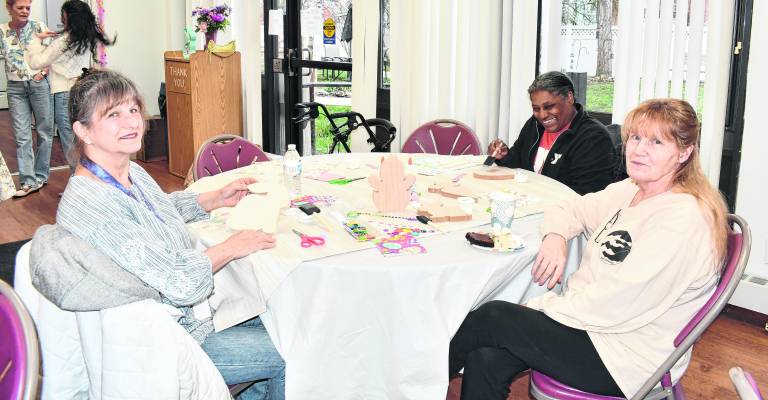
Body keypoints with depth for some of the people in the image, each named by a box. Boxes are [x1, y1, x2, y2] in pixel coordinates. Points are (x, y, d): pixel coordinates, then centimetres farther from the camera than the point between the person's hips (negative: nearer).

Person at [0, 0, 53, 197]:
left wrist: (44, 72, -12)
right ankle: (29, 181, 2)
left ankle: (40, 176, 19)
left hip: (39, 84, -1)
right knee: (22, 136, -1)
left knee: (44, 131, 6)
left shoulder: (38, 26, -1)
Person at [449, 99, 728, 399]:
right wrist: (556, 237, -6)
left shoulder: (685, 219, -21)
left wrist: (541, 306, -14)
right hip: (591, 324, 7)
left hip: (628, 357, -7)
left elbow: (617, 303, -24)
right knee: (486, 359, -18)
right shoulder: (630, 191, 7)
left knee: (492, 317, -16)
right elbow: (570, 209, 19)